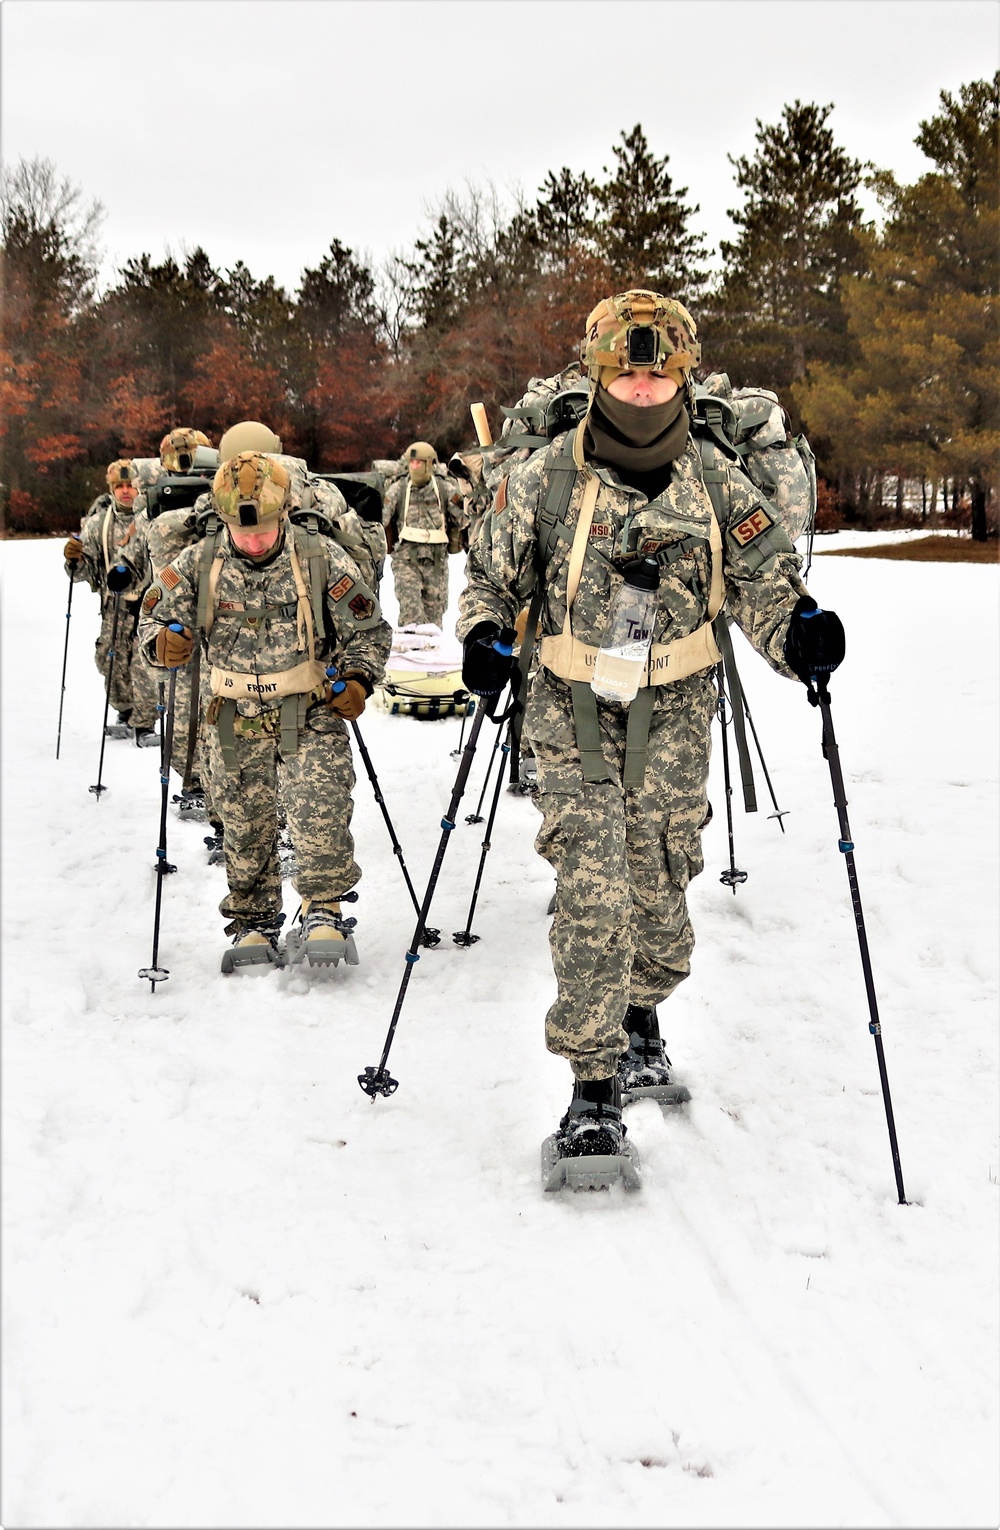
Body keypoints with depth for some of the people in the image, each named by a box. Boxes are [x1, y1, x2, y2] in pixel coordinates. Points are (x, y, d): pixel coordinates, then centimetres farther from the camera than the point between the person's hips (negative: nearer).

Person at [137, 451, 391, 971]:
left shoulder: (322, 559, -6)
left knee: (321, 812, -16)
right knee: (244, 823, 8)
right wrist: (164, 641, -15)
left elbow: (368, 630, 3)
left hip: (311, 714, -2)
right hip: (236, 720, 2)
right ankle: (254, 923, 24)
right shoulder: (199, 564, -2)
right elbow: (155, 614, 8)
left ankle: (323, 912, -1)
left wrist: (357, 680, -12)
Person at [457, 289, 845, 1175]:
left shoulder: (717, 485, -1)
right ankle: (595, 1088, -5)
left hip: (676, 712, 2)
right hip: (576, 712, -2)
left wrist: (797, 629, -19)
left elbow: (762, 581, 2)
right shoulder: (547, 478, -4)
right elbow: (494, 575, 8)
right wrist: (485, 637, -11)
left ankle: (641, 1020, 40)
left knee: (661, 885, 11)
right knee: (592, 892, -12)